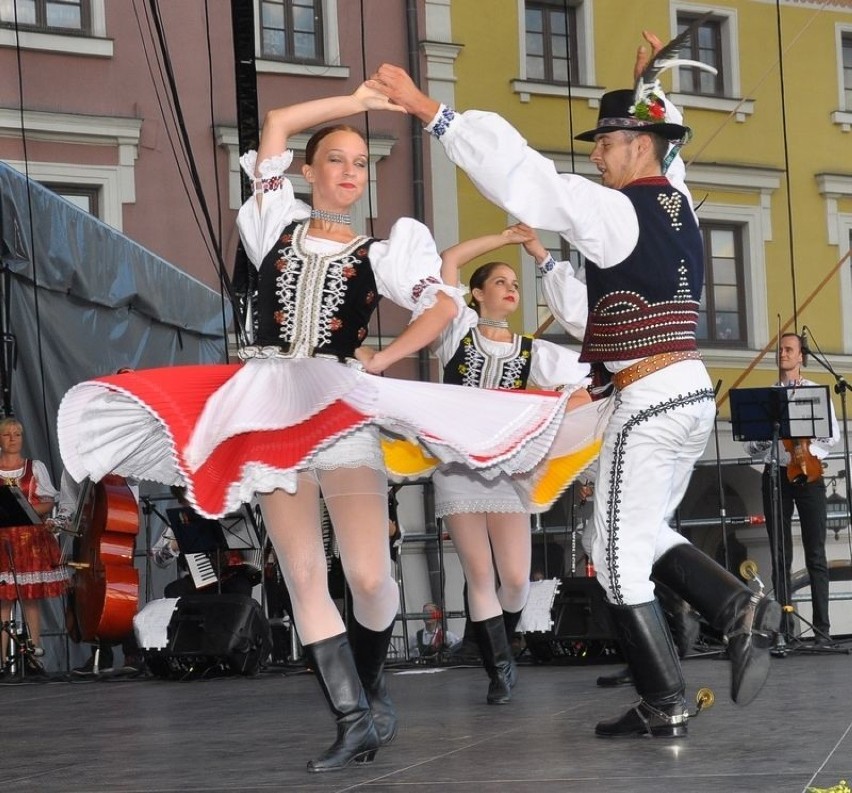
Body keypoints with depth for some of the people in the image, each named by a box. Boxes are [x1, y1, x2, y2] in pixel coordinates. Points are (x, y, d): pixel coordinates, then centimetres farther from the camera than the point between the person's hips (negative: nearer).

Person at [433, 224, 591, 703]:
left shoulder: (534, 353, 10)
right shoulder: (459, 333, 7)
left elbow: (582, 399, 6)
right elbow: (450, 260, 3)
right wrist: (505, 238, 8)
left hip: (507, 466, 1)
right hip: (457, 465, -1)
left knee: (516, 578, -4)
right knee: (480, 576, -3)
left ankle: (502, 650, 23)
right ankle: (500, 668, 3)